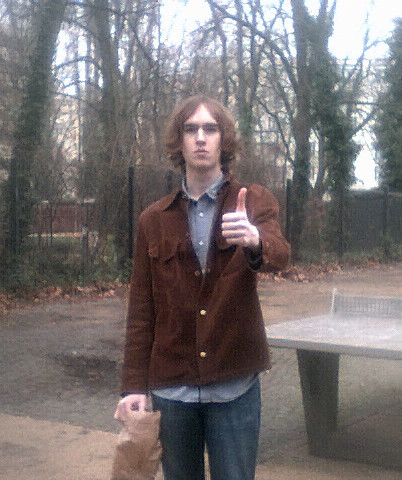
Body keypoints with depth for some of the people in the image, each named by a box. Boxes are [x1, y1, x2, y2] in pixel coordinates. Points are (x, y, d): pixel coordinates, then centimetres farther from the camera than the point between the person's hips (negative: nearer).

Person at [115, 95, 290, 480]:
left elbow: (279, 255, -19)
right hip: (171, 387, 2)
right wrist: (134, 384, 1)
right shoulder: (153, 220, 6)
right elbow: (141, 308, 7)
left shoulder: (255, 202, 2)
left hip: (235, 386, -2)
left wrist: (255, 240, -43)